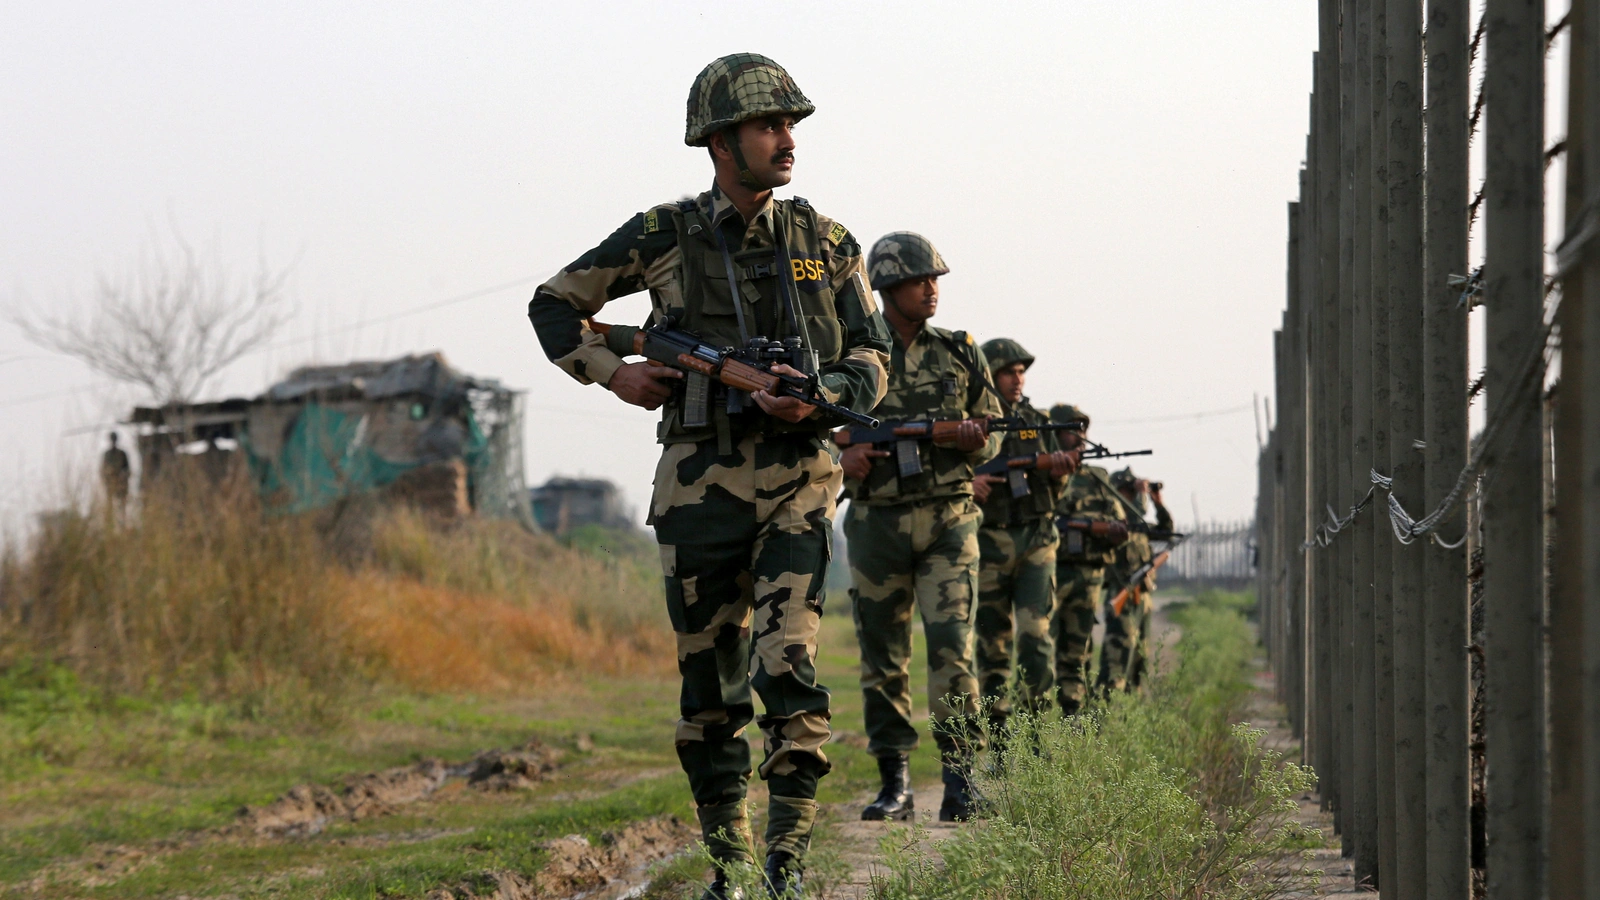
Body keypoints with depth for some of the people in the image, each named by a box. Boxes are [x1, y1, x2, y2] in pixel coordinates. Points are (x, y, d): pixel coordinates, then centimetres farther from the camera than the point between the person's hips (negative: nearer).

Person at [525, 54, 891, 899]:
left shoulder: (826, 244, 6)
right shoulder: (663, 238, 2)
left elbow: (871, 358, 8)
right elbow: (553, 305, 13)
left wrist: (818, 399, -12)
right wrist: (613, 373, -1)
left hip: (797, 486, 0)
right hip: (700, 488, 0)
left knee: (789, 670, -15)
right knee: (709, 687, 6)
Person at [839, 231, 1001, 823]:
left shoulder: (959, 354, 8)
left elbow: (993, 435, 12)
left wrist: (976, 441, -11)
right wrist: (842, 457, -13)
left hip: (947, 519, 0)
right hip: (876, 523, 0)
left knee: (951, 645, -12)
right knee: (882, 657, 4)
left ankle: (959, 781, -10)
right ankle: (894, 784, 12)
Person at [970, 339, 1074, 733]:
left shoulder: (1037, 423, 11)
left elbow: (1055, 492, 13)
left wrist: (1058, 473, -10)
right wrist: (966, 485, -20)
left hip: (1036, 541, 2)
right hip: (988, 543, -2)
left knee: (1036, 635, -10)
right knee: (994, 642, 3)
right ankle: (997, 732, 8)